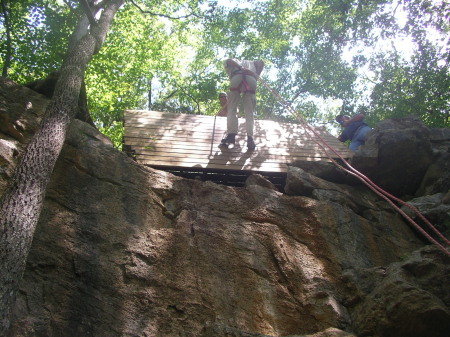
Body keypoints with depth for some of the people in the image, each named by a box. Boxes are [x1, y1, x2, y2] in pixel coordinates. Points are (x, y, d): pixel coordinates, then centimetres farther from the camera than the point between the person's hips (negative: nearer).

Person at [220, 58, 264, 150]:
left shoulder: (233, 62, 34)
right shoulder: (250, 62, 43)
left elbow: (229, 61, 9)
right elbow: (261, 62, 23)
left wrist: (241, 68, -3)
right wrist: (256, 76, 19)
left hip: (236, 77, -2)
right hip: (251, 80, 2)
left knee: (232, 109, 3)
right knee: (249, 112, 1)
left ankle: (231, 135, -13)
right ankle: (250, 138, -15)